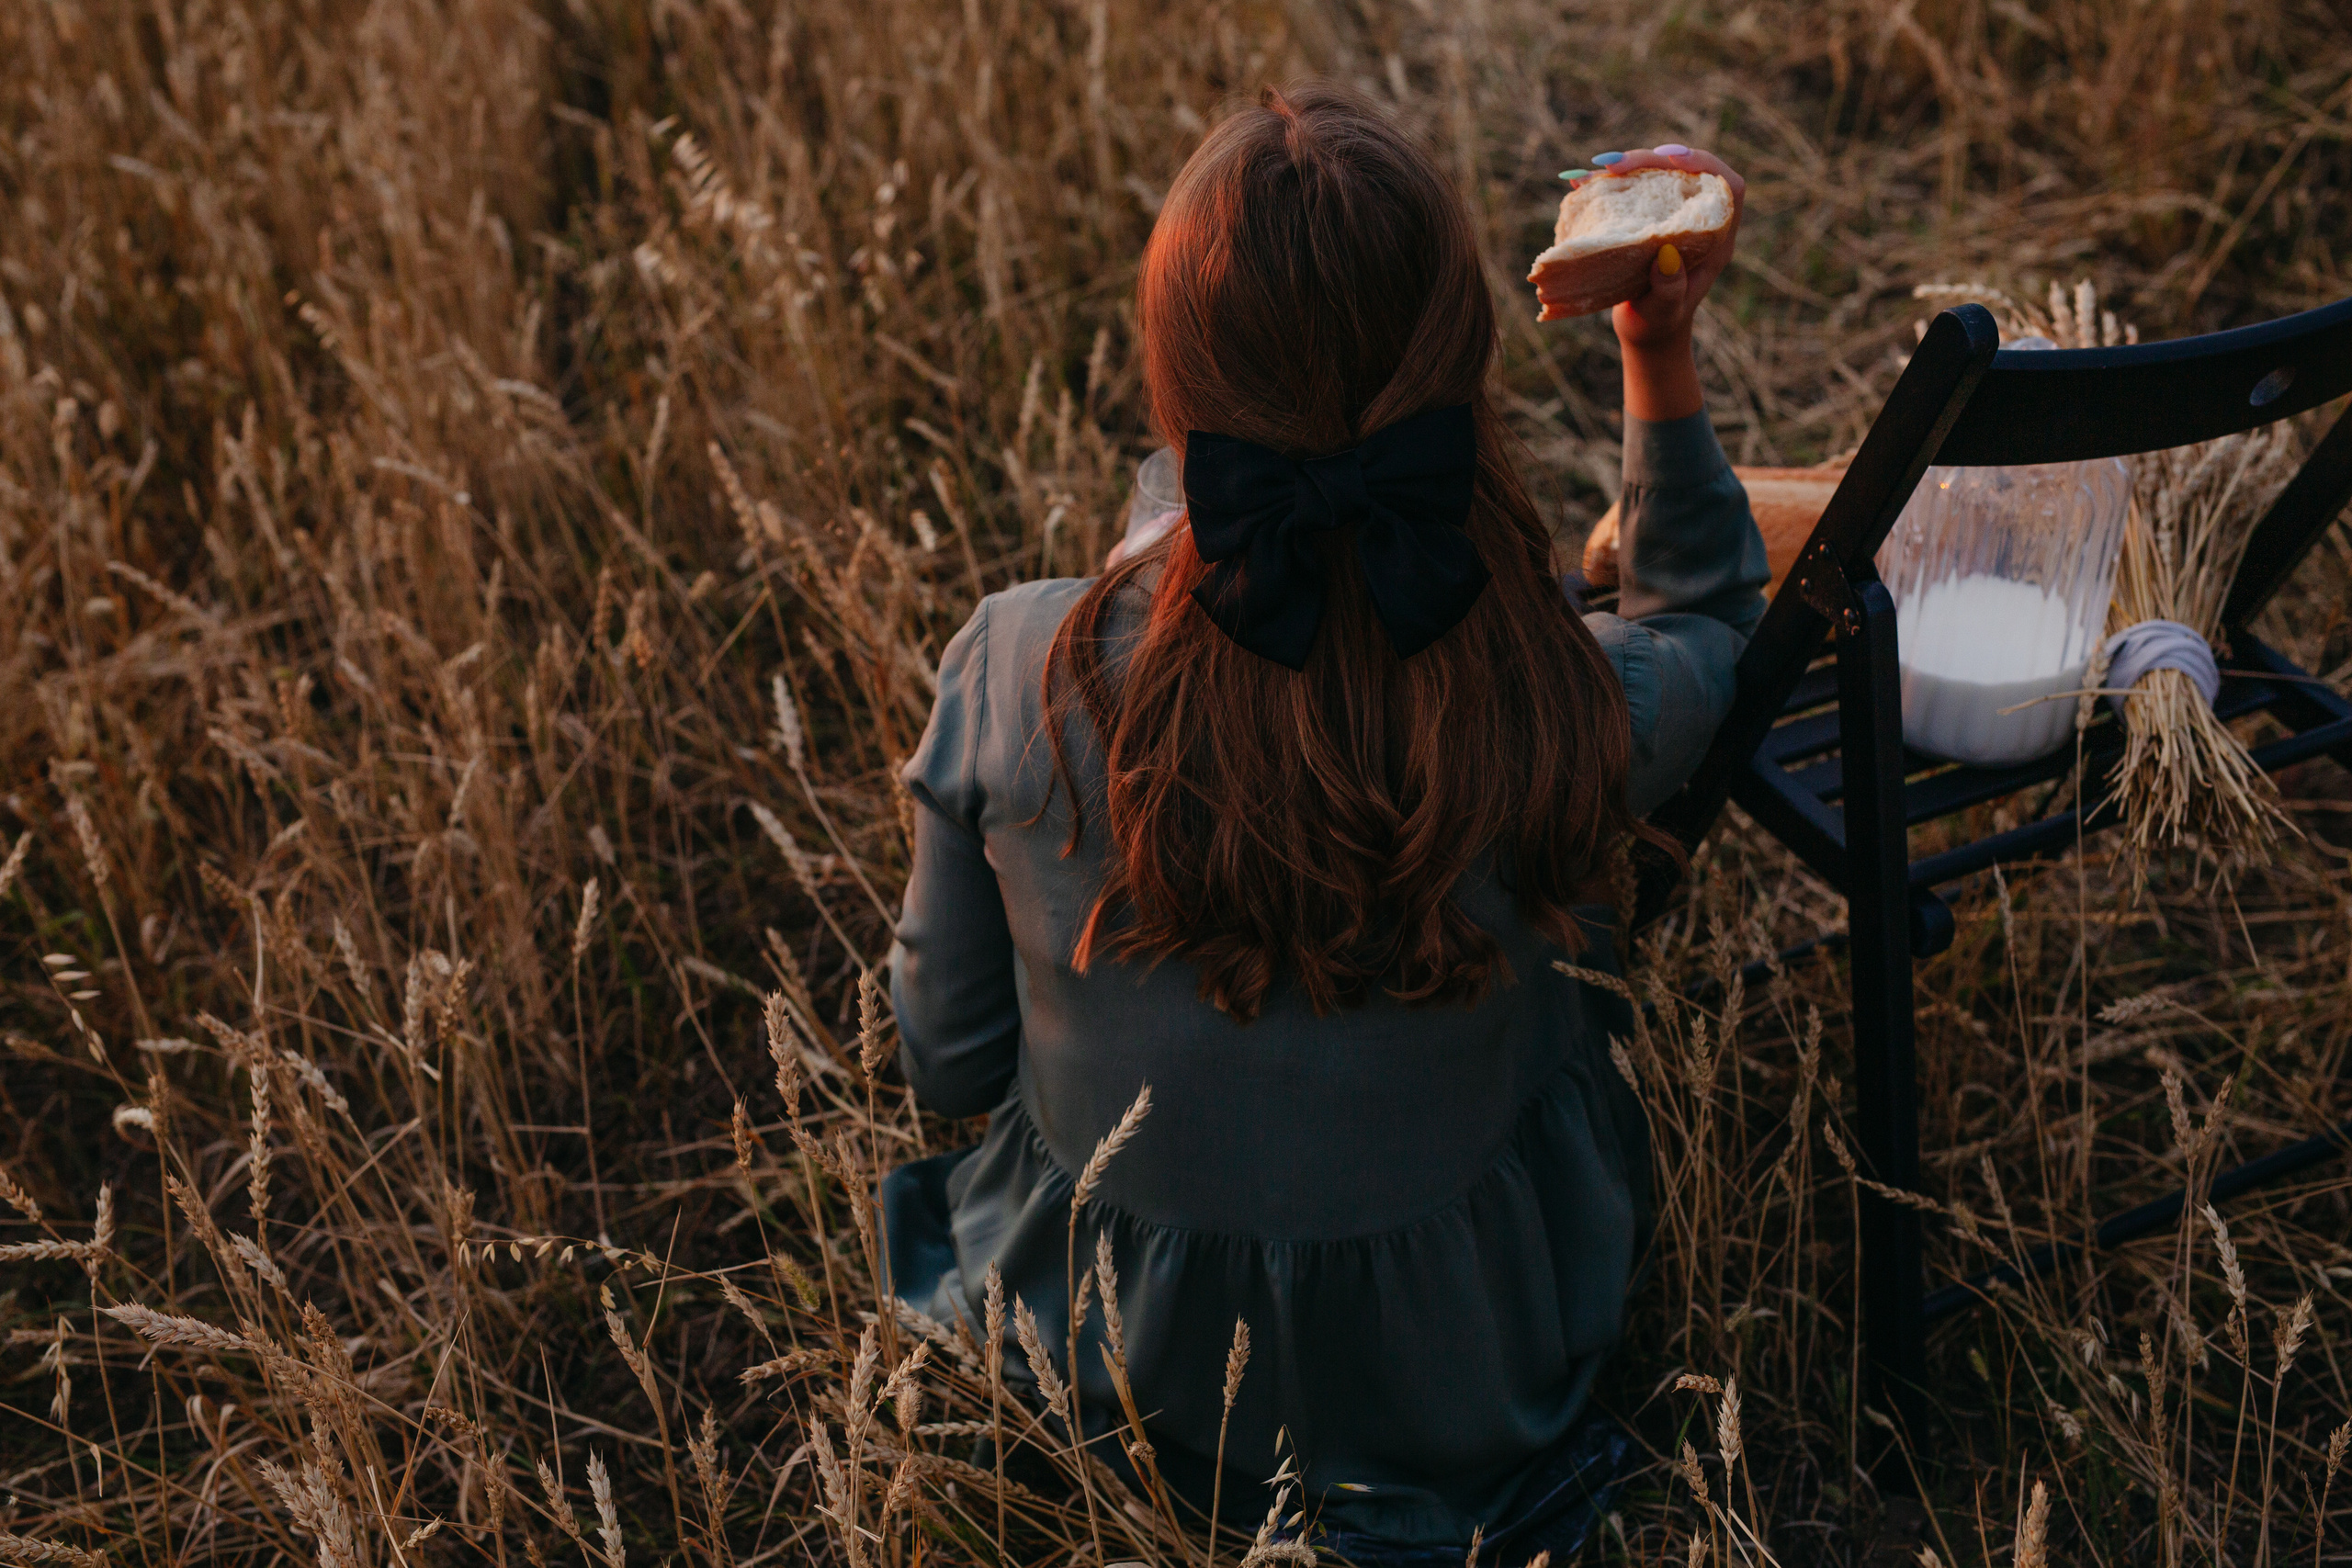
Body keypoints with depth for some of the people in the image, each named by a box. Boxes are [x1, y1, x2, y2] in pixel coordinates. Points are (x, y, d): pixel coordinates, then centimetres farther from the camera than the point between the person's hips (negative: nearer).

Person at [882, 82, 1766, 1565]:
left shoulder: (1020, 671, -27)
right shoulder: (1572, 712, -28)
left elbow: (951, 1061, -8)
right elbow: (1711, 613, 1)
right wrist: (1663, 360, -2)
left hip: (1095, 1370, 1)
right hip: (1458, 1399, -1)